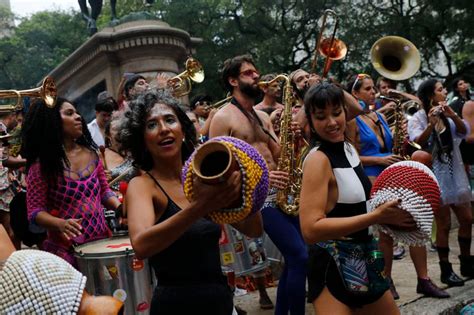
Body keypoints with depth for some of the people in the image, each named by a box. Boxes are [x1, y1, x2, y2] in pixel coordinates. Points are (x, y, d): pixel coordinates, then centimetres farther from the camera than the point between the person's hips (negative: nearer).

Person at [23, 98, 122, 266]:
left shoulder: (90, 153, 4)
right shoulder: (41, 165, -10)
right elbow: (35, 211, -10)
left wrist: (119, 207, -4)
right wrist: (60, 224, -27)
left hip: (101, 239, 5)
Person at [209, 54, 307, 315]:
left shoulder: (263, 116, 18)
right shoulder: (223, 118, -5)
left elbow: (278, 155, 14)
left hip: (281, 191, 8)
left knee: (294, 257, 10)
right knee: (300, 256, -13)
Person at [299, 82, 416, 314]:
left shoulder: (349, 148, 6)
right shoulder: (318, 159, -20)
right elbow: (310, 229, -30)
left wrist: (387, 208, 1)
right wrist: (377, 216, -30)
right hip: (332, 266, -9)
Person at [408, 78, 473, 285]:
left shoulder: (446, 115, 11)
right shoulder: (418, 118, -8)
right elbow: (417, 143, -24)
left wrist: (453, 115, -24)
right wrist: (431, 124, -38)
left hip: (455, 174, 6)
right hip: (436, 176, -6)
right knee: (444, 225, -2)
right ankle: (446, 271, 8)